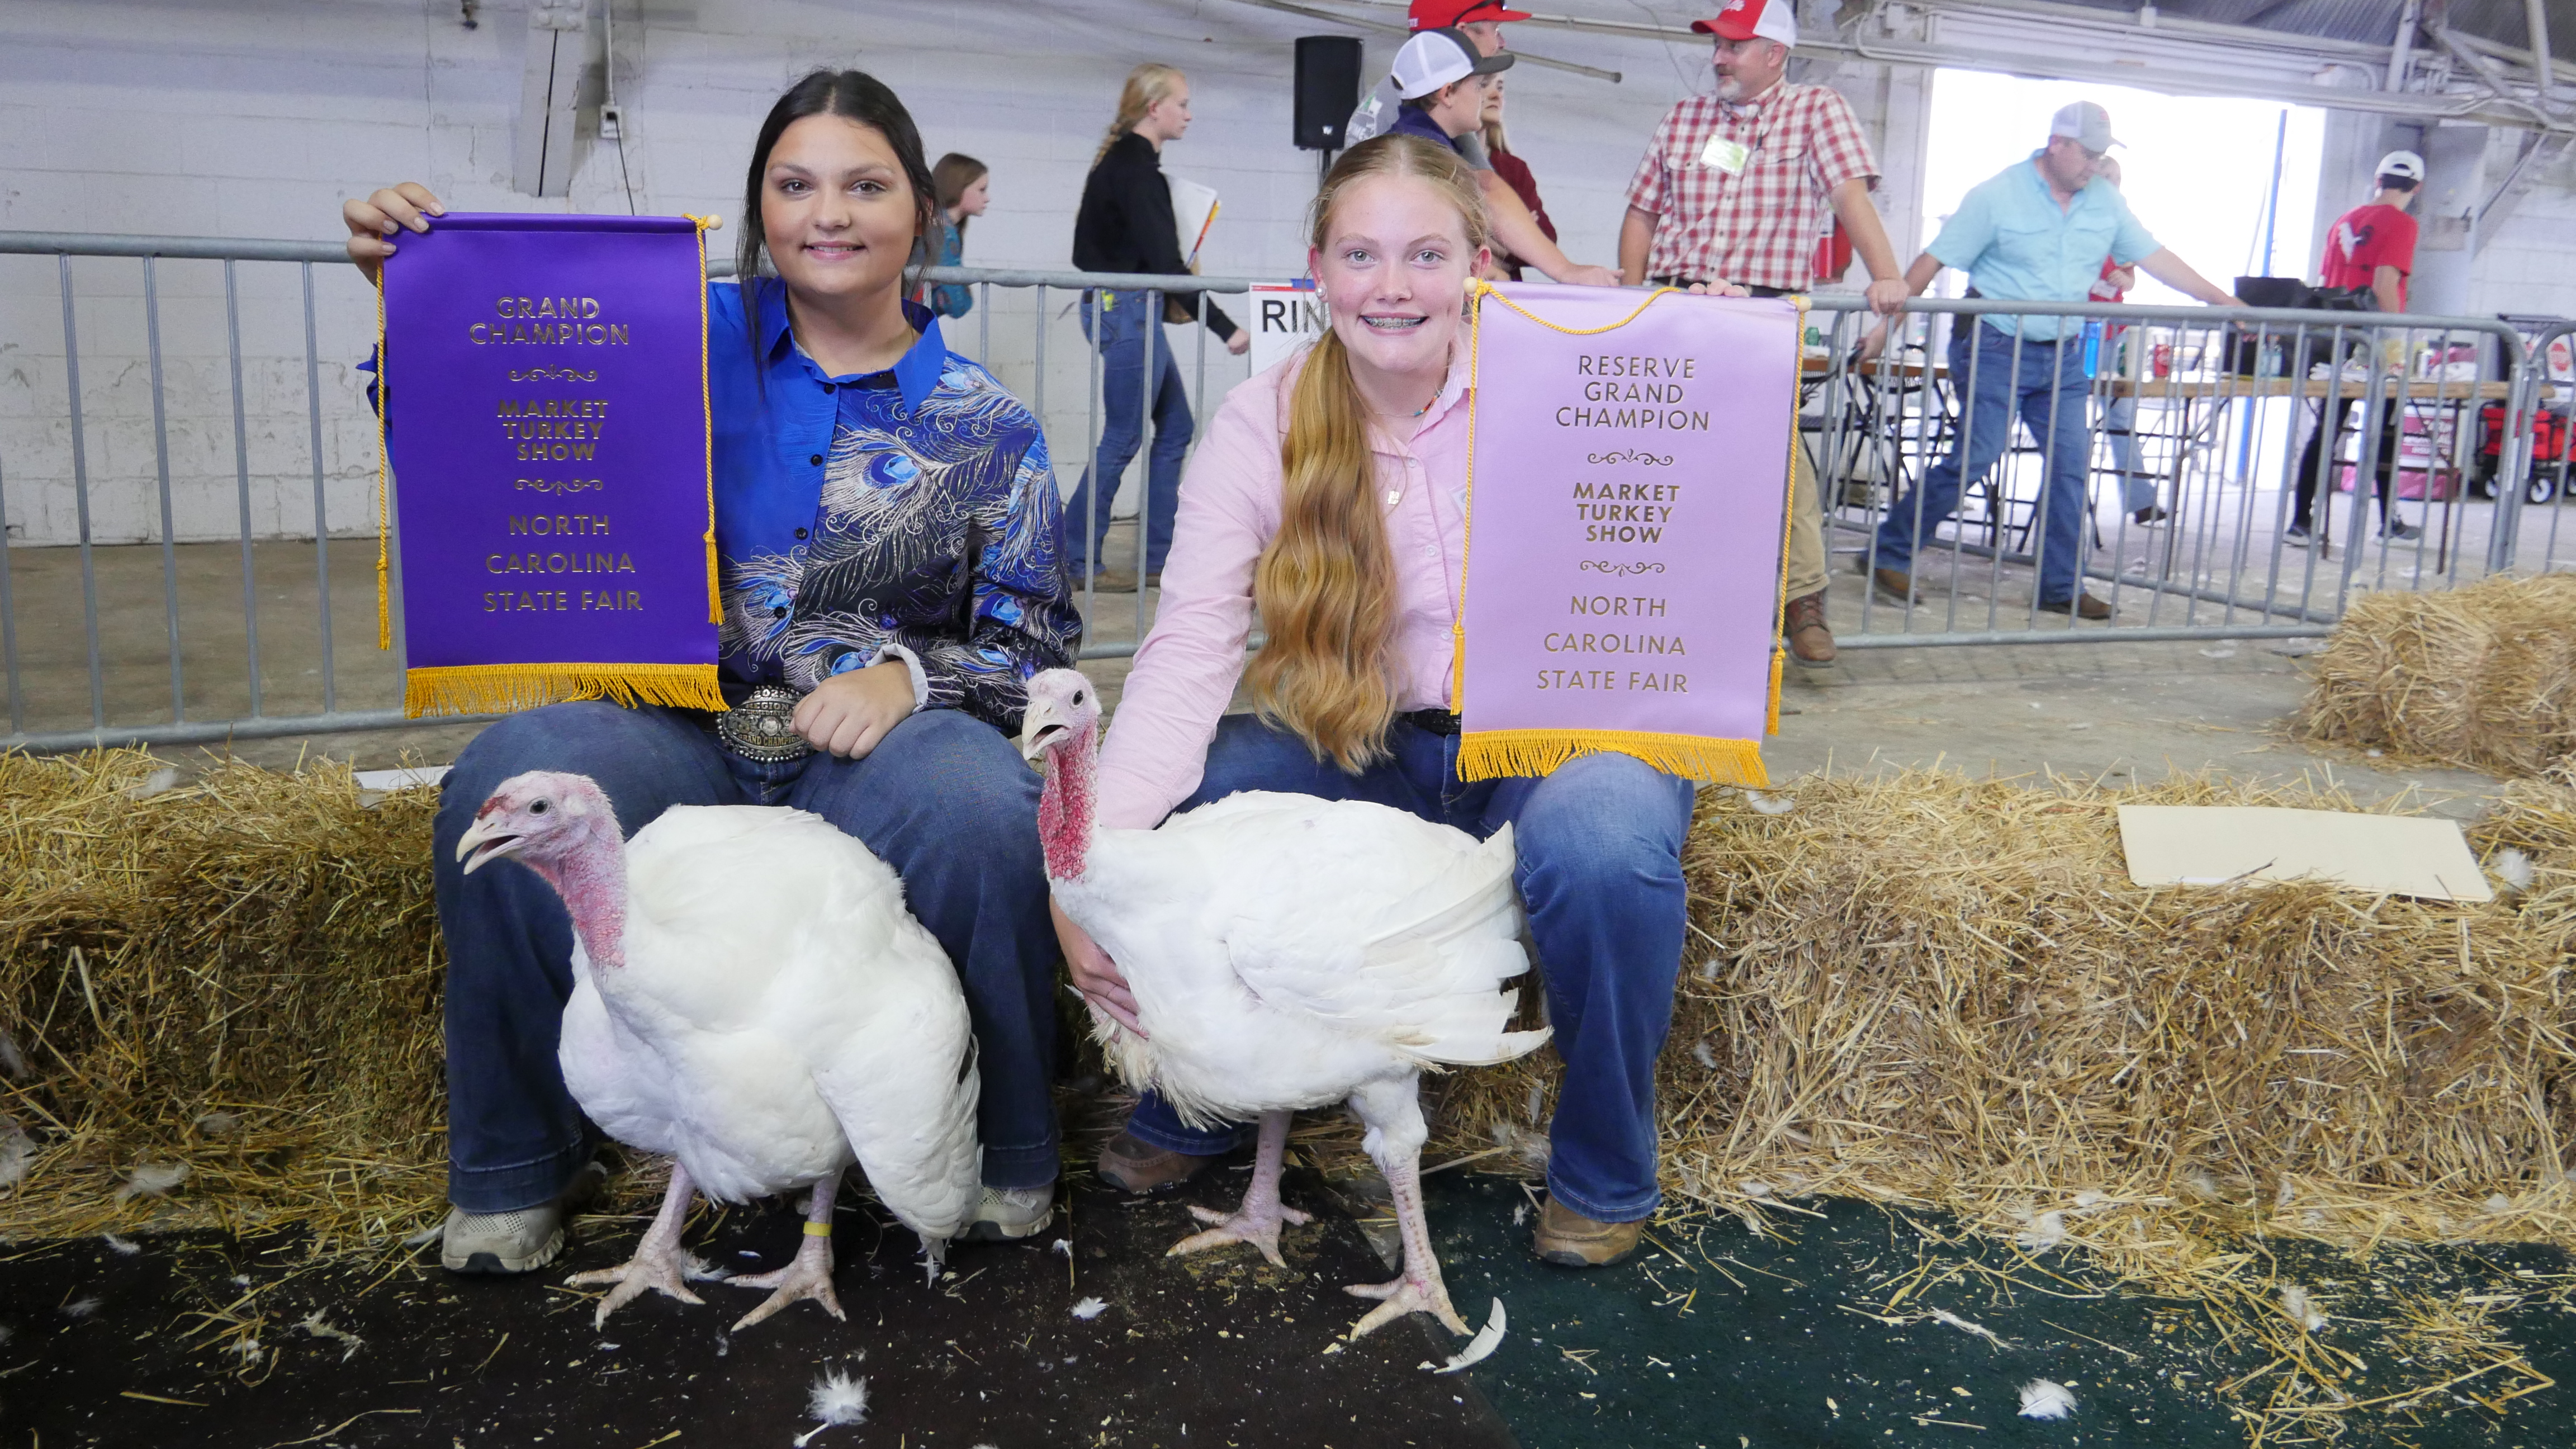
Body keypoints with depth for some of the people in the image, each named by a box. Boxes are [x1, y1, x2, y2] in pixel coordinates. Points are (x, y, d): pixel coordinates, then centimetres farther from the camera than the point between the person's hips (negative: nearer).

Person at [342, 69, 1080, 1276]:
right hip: (678, 739, 1)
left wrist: (909, 672, -14)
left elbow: (1036, 656, 6)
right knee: (511, 779, -30)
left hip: (879, 754, -1)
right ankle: (512, 1173, -5)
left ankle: (1008, 1155, -9)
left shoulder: (987, 430, 8)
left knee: (978, 806, -35)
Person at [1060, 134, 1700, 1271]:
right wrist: (1099, 852, -32)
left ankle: (1605, 1174, -5)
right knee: (1181, 811, -21)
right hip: (1363, 750, 2)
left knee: (1600, 845, -34)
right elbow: (1190, 651, -18)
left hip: (1561, 739, -2)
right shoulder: (1260, 424, -7)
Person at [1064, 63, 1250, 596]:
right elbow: (1164, 261, -22)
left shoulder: (1128, 161, 15)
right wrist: (1227, 329, -22)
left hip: (1135, 310, 10)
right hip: (1127, 311, -10)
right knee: (1123, 438, -4)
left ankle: (1159, 555, 17)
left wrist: (1170, 301, 13)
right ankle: (1076, 560, 3)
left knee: (1175, 429, 12)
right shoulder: (1134, 168, -16)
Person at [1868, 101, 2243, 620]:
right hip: (1997, 348, -6)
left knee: (2071, 463, 3)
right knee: (1975, 457, -10)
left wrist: (2224, 302, 9)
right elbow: (1935, 260, -10)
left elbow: (2154, 258, 12)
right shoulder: (1997, 196, -8)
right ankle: (1890, 554, 2)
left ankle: (2061, 587, 11)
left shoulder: (2105, 202, 8)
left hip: (2063, 357, 6)